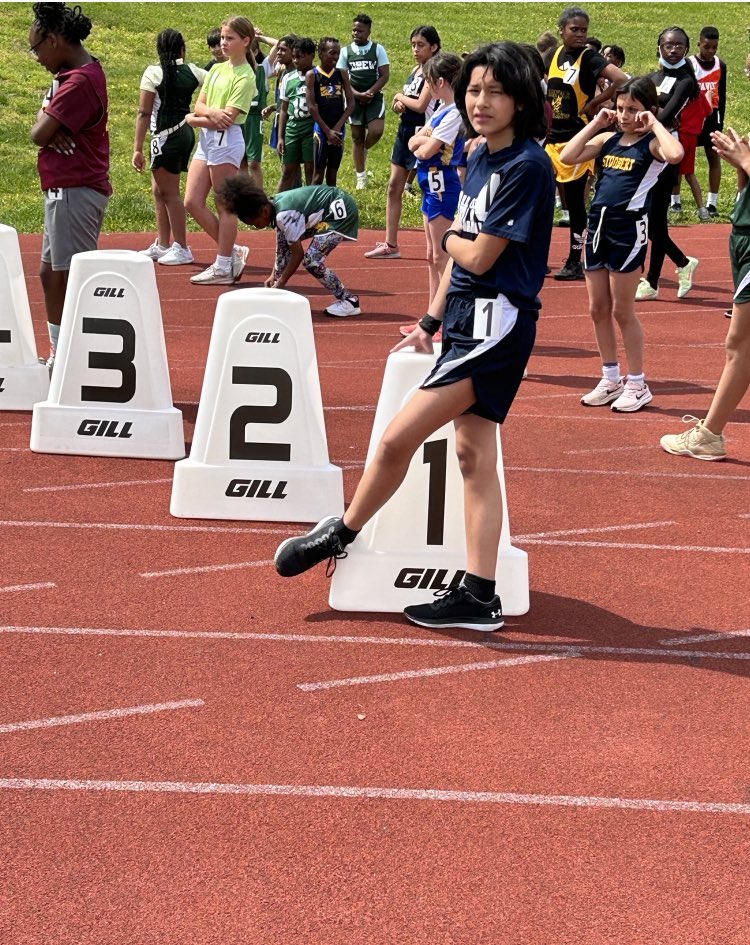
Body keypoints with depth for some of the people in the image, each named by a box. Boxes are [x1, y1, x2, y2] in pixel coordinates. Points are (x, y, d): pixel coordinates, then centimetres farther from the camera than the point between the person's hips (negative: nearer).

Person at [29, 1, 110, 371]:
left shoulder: (79, 81, -18)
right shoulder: (69, 73, 14)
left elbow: (39, 135, -19)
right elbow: (45, 125, 14)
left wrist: (45, 124, 3)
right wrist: (50, 124, -8)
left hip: (74, 191, -11)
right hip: (65, 190, 11)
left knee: (71, 279, -8)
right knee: (50, 274, 17)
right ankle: (58, 358, 25)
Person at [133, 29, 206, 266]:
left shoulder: (154, 73, -10)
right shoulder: (192, 71, 4)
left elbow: (144, 113, -11)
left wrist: (137, 149, -10)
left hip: (167, 136, -7)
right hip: (186, 132, 7)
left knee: (169, 192, 1)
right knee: (159, 190, 17)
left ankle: (181, 248, 5)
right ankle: (162, 245, 24)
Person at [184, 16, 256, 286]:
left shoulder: (245, 77, -10)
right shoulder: (217, 69, 14)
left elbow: (227, 119, -16)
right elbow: (199, 104, 7)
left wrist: (195, 120, -4)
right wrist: (212, 112, -15)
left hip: (226, 140, -8)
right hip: (206, 139, 8)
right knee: (192, 202, 6)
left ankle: (223, 268, 7)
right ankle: (231, 251, 18)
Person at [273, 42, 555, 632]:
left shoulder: (527, 167, -14)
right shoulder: (480, 161, 13)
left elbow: (477, 257, -16)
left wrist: (452, 237, 5)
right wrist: (432, 322, 18)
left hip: (496, 324, -10)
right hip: (465, 318, 10)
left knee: (398, 438, -9)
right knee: (473, 454, 7)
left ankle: (342, 533, 13)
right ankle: (479, 598, 10)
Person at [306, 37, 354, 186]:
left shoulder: (342, 74, 6)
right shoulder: (312, 75, -5)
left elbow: (351, 103, 2)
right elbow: (311, 107, -9)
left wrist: (337, 127, -9)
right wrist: (327, 131, -13)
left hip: (338, 130, 4)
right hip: (321, 128, -4)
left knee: (333, 171, 10)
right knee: (318, 171, -2)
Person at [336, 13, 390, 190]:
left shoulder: (378, 49, -1)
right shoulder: (345, 51, 2)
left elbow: (385, 75, -5)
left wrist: (369, 93, -17)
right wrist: (358, 94, -14)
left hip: (374, 97, -1)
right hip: (354, 98, 2)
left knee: (376, 130, -21)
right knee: (357, 136, 6)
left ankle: (364, 150, 14)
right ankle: (361, 177, 16)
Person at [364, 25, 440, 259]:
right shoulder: (415, 71, 13)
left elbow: (420, 105, -22)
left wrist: (400, 97, -6)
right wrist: (399, 104, -6)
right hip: (405, 132, 9)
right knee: (394, 188, 9)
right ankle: (390, 245, 15)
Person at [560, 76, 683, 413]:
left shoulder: (652, 144, -6)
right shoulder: (608, 139, 10)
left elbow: (675, 155, -29)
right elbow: (568, 157, 1)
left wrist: (655, 125, -15)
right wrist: (595, 124, 1)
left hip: (629, 228, -6)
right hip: (598, 225, 6)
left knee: (622, 310, 0)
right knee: (598, 309, 11)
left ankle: (637, 385, 12)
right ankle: (610, 379, 24)